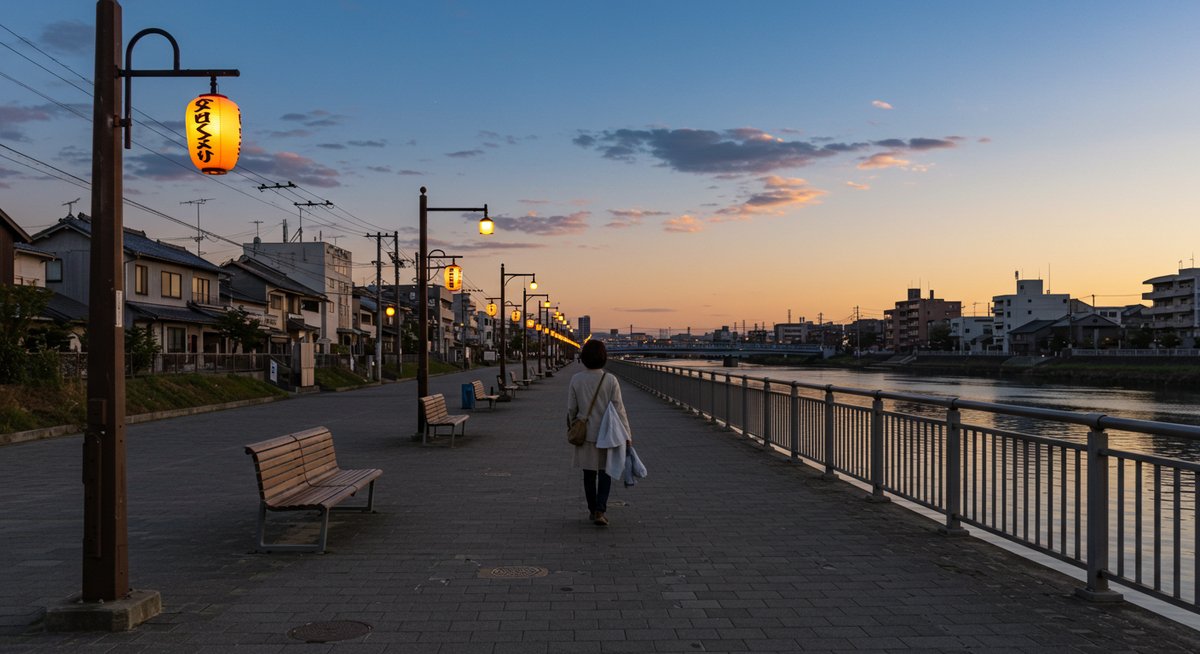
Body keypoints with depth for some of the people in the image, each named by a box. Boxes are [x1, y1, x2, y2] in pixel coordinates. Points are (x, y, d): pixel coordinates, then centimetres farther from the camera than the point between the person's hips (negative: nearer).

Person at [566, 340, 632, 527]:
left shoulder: (576, 380, -7)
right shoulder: (610, 380, -11)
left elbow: (571, 409, -2)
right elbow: (618, 409, -13)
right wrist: (626, 435, -9)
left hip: (585, 433, 1)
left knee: (589, 474, 15)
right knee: (605, 472, 11)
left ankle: (593, 510, 25)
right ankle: (600, 511, -4)